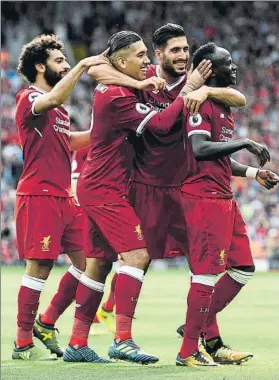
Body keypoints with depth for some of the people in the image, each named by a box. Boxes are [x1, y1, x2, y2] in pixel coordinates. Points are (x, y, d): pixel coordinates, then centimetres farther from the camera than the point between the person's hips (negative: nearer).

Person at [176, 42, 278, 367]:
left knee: (242, 269, 13)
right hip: (204, 197, -10)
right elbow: (200, 150, -25)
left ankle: (199, 326, 19)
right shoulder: (201, 103, -12)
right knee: (207, 273, -9)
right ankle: (188, 351, -3)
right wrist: (245, 143, -20)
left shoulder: (224, 105, 19)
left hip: (224, 198, 10)